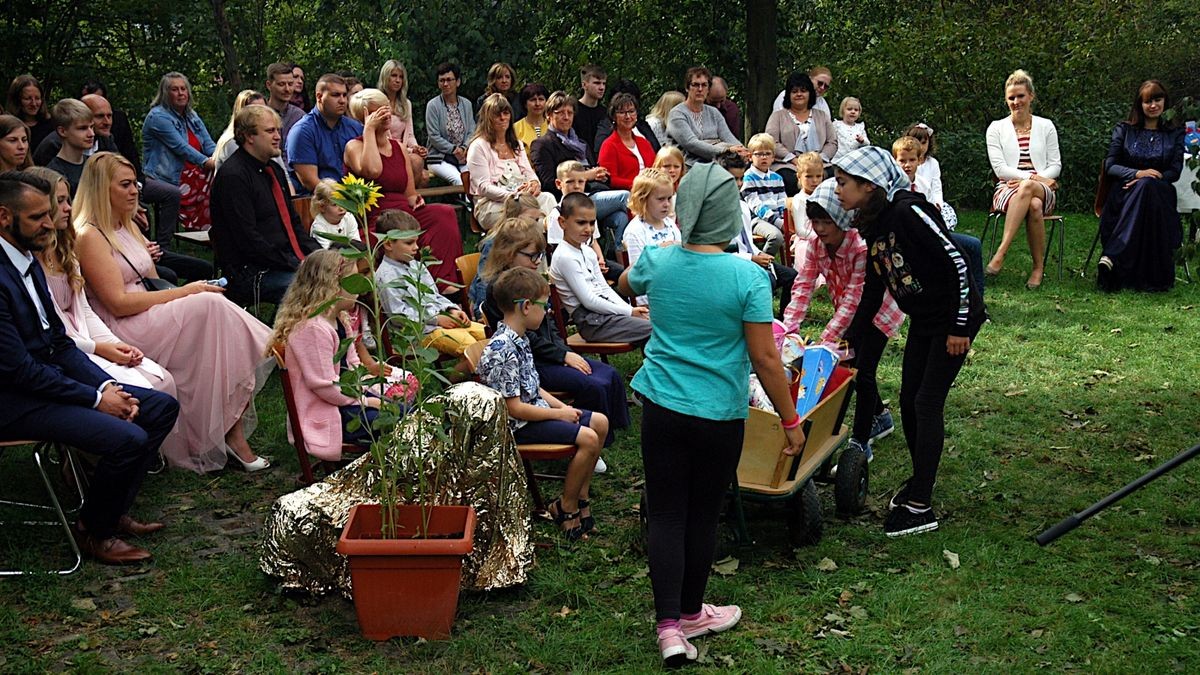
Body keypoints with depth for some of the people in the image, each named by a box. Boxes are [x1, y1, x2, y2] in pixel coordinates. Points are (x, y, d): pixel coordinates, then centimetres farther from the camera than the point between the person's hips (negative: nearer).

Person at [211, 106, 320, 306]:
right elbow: (248, 239, -16)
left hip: (288, 263, 9)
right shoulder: (233, 176, -10)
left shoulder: (274, 170, 18)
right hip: (251, 273, -9)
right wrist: (296, 266, -17)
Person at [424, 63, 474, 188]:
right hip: (440, 157, -3)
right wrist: (453, 149, -12)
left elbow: (472, 131, 11)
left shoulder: (466, 104, 13)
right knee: (458, 180, -31)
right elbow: (434, 136, -6)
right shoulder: (433, 105, -1)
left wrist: (464, 148, -8)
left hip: (463, 158, 3)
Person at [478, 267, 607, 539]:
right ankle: (566, 508, -1)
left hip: (535, 408, 10)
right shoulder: (501, 351, -26)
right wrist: (558, 414, -16)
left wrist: (561, 406, 4)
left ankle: (581, 496, 15)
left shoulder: (518, 338, 6)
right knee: (587, 438, -18)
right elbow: (514, 407, -25)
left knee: (600, 422, 8)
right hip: (520, 425, -10)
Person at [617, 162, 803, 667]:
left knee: (666, 514, 8)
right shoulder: (748, 278, -16)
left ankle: (669, 625, 3)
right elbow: (765, 359, -13)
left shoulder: (657, 261, -5)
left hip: (661, 407, 2)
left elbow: (625, 284, 20)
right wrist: (791, 420, -2)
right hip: (719, 415, -2)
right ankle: (690, 612, 32)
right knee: (702, 516, 14)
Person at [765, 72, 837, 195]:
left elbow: (832, 142, 15)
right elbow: (772, 143, 1)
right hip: (787, 165, -2)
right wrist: (795, 160, -11)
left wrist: (819, 159, -6)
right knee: (792, 182, -38)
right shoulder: (778, 116, 15)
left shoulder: (822, 116, 24)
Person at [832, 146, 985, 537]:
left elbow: (957, 263, -24)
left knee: (927, 403, -9)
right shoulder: (872, 226, 4)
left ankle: (920, 508, -4)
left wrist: (959, 327, -21)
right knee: (908, 401, 11)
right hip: (922, 321, 8)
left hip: (955, 318, -8)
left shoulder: (908, 212, -24)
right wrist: (849, 341, 12)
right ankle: (919, 481, 30)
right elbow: (873, 292, 12)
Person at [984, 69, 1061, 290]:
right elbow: (999, 168, -2)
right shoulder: (996, 128, 9)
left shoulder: (1046, 126, 14)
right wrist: (1033, 176, -15)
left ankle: (1001, 253, -39)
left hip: (1042, 190, 1)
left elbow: (1055, 166, 8)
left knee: (1028, 188, -39)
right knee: (1033, 206, -39)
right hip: (1007, 190, -1)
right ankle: (1038, 267, -35)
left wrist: (1029, 181, -11)